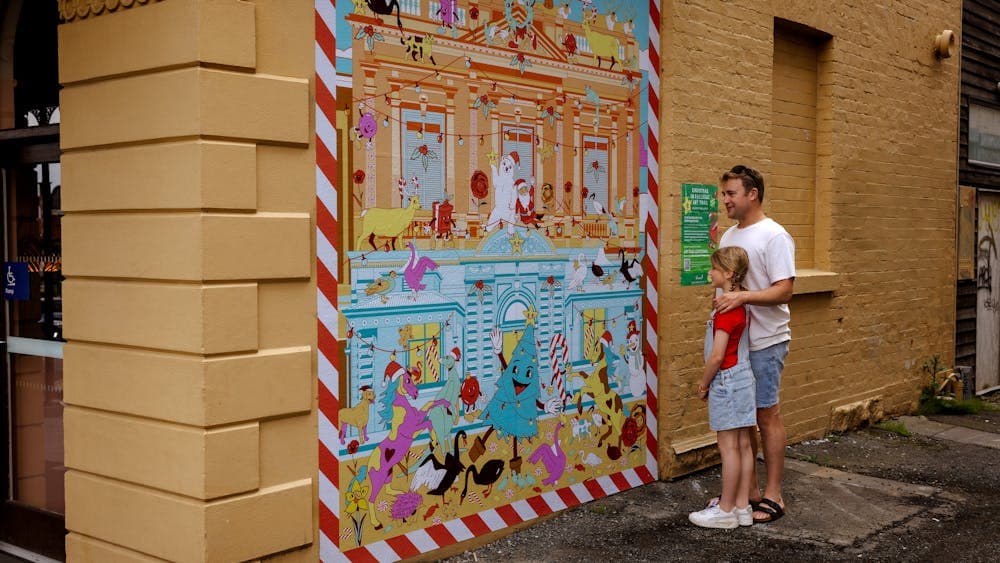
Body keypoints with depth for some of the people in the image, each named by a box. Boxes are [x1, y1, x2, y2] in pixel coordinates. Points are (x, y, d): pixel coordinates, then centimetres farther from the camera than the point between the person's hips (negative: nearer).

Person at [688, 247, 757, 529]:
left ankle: (726, 510, 6)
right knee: (742, 445, 11)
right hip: (743, 378, 9)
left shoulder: (726, 310, -19)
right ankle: (742, 506, 18)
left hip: (726, 381, -9)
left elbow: (717, 356, -21)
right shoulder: (742, 305, 8)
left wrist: (703, 384, -8)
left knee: (729, 447, -2)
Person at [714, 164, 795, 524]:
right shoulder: (729, 236, 14)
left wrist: (742, 297, -31)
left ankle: (773, 496, 7)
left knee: (767, 414, -2)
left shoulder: (774, 236, -12)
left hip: (764, 342, -8)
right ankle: (749, 490, 22)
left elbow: (783, 291, -20)